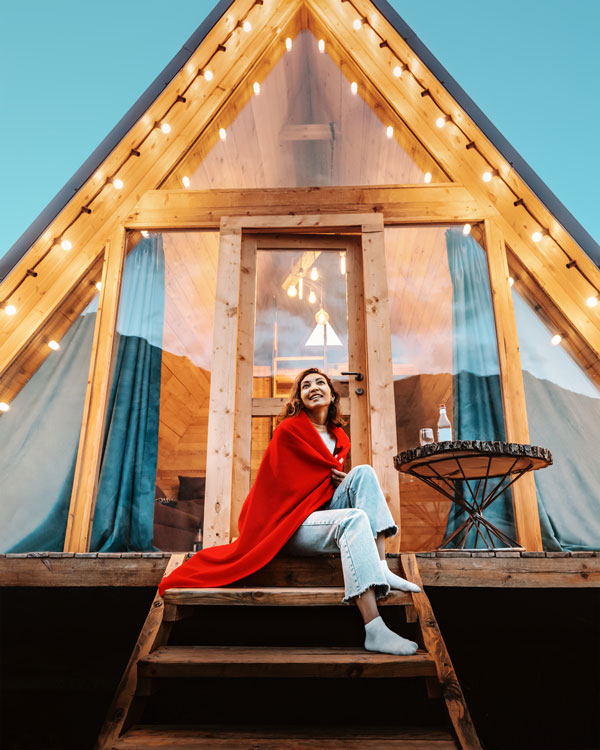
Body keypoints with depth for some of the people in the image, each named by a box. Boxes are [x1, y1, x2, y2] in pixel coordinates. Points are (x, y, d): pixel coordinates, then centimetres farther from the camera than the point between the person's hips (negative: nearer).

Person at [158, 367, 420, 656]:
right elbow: (286, 487, -8)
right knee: (354, 519, -33)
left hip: (324, 518, 7)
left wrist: (341, 481, -1)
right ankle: (374, 631, -41)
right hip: (291, 525, -7)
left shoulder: (339, 439, 14)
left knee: (364, 473, -14)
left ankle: (381, 569, -27)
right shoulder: (289, 430, -5)